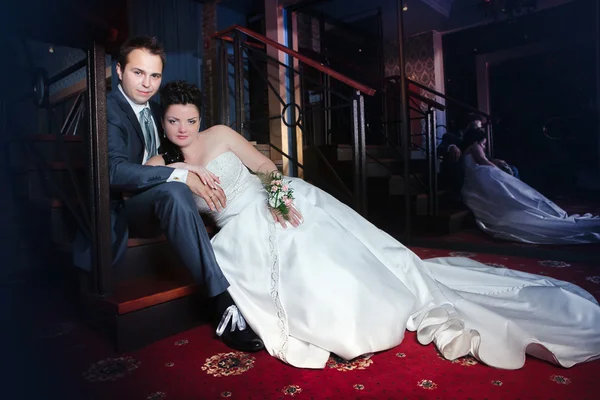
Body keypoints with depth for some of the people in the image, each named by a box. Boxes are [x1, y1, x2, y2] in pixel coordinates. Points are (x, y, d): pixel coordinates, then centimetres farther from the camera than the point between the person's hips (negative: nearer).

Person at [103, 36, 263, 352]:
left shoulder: (155, 110, 14)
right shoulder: (108, 108, -10)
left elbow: (164, 161, 14)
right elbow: (114, 170, -25)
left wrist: (199, 175, -8)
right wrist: (181, 175, -32)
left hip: (154, 206, 8)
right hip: (122, 211, -8)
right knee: (173, 191, -37)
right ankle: (224, 302, -39)